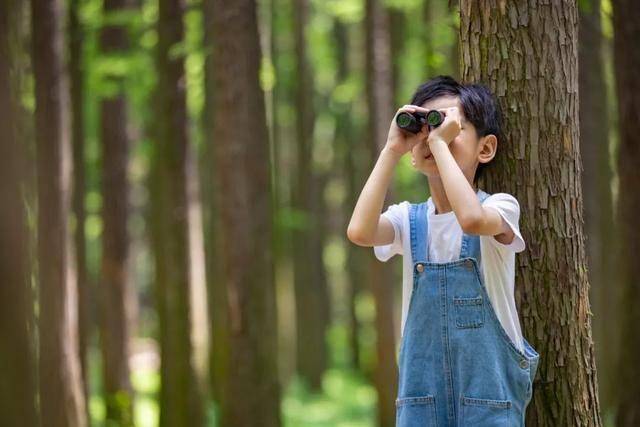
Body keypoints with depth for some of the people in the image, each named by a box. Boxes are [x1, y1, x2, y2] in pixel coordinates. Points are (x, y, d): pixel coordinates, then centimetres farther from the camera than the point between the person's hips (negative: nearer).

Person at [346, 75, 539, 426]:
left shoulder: (499, 207, -6)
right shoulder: (409, 220, 4)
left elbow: (472, 219, -31)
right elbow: (360, 232, -18)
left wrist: (440, 141, -23)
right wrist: (391, 150, -13)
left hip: (488, 383, -3)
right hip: (423, 389, 3)